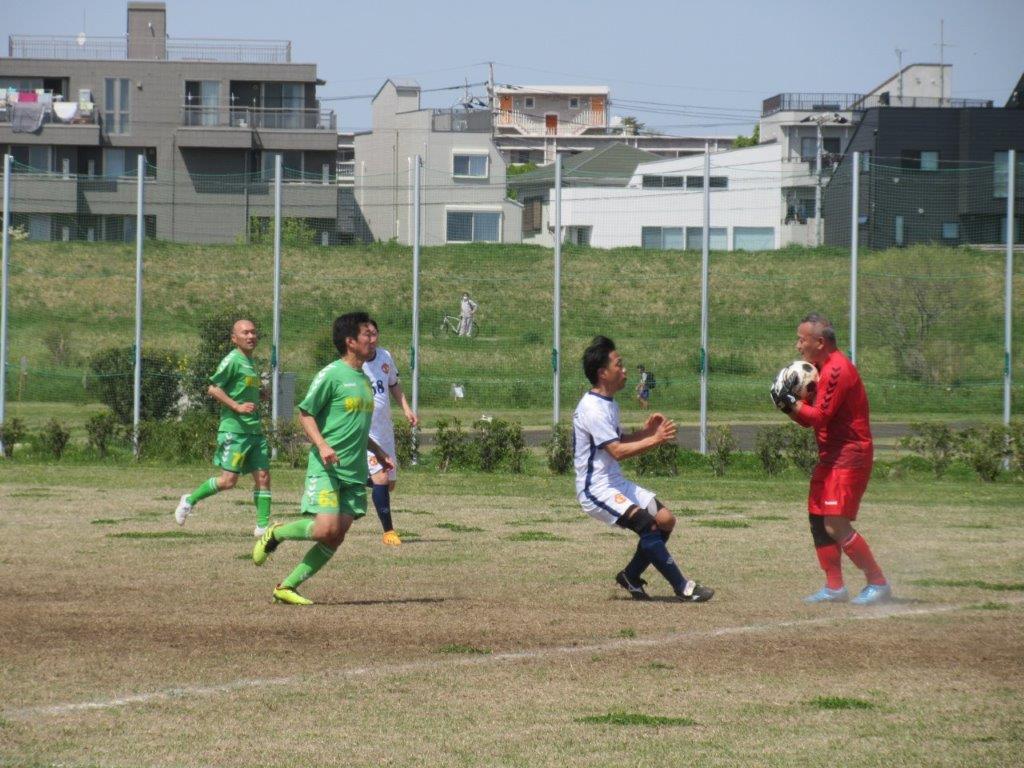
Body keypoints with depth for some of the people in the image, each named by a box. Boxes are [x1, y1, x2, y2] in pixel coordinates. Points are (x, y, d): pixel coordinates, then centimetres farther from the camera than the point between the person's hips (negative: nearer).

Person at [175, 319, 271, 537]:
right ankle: (190, 500, 11)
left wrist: (258, 394, 11)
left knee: (263, 476, 2)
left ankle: (263, 526, 5)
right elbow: (212, 388, -16)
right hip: (234, 430, -8)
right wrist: (237, 406, -21)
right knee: (228, 480, -8)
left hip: (255, 429, 8)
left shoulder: (250, 362, 17)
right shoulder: (233, 360, -10)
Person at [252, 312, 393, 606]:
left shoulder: (364, 380, 16)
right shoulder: (332, 375, -8)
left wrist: (378, 452, 25)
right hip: (325, 469, -8)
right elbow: (305, 414, -8)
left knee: (337, 536, -2)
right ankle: (275, 533, 8)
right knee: (326, 528, -20)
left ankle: (288, 586, 6)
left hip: (354, 472, 8)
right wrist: (321, 444, -22)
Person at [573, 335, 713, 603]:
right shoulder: (593, 408, -20)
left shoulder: (609, 404, 13)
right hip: (596, 488, -10)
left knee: (665, 519, 3)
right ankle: (683, 588, -18)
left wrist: (645, 431, 6)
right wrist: (655, 440, -26)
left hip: (616, 483, 10)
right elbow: (617, 451, -25)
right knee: (648, 525, -22)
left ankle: (631, 577, 15)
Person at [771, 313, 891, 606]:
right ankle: (834, 587, 15)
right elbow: (808, 418, 14)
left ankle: (878, 583, -8)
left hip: (849, 457, -11)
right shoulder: (822, 369, 15)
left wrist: (790, 401, -18)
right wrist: (789, 402, -3)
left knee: (836, 524, -15)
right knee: (818, 519, 10)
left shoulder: (837, 370, -17)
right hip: (830, 457, 11)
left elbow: (819, 417, -22)